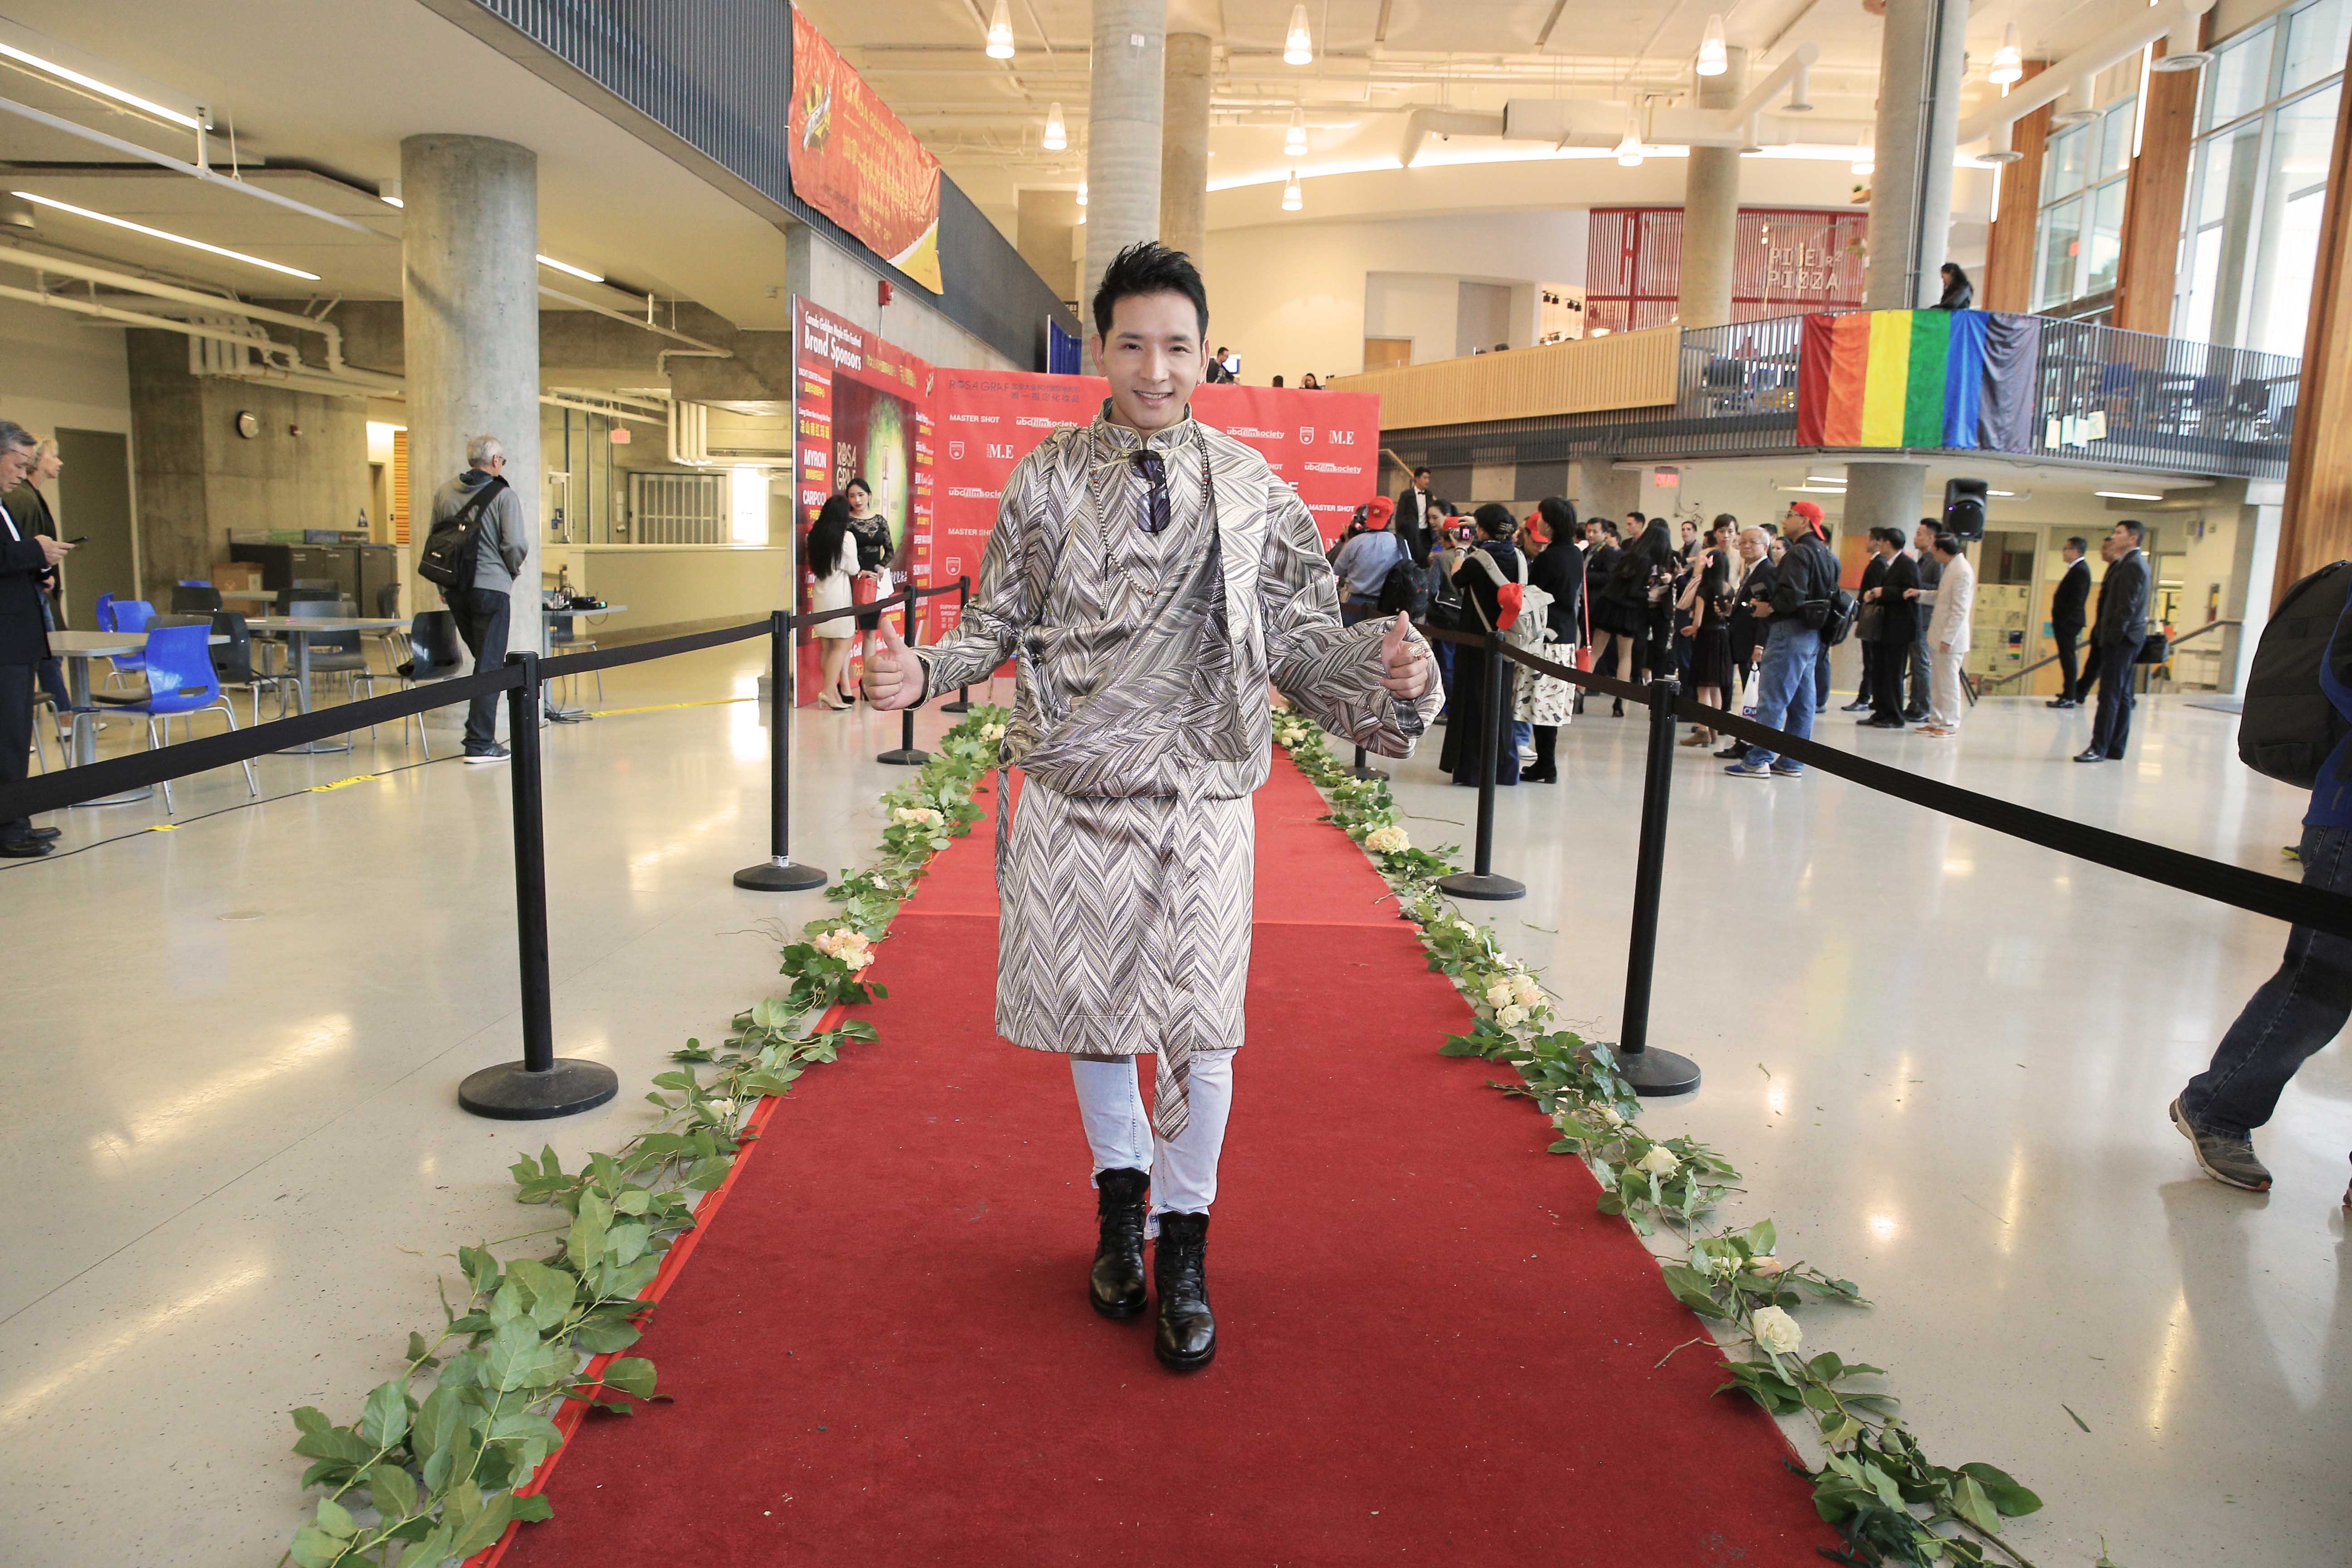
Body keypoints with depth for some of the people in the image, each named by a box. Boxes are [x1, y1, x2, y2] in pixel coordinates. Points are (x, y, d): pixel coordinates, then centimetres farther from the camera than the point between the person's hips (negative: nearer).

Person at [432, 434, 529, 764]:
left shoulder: (445, 493, 8)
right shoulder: (503, 495, -8)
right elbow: (516, 545, -13)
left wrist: (444, 584, 19)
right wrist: (511, 571, 8)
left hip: (454, 589, 5)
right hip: (491, 587, -5)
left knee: (484, 660, 20)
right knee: (490, 666, -1)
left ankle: (477, 728, 20)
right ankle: (480, 743, -3)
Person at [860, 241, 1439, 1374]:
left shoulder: (1252, 490, 1)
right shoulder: (1047, 479, 3)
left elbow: (1303, 641, 0)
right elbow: (999, 627, 5)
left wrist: (1387, 668, -19)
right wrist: (921, 672, -13)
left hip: (1198, 800, -1)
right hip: (1072, 792, 2)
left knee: (1197, 1031, 1)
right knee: (1087, 1007, 14)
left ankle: (1183, 1245, 23)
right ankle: (1120, 1190, 40)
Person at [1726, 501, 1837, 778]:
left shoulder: (1798, 553, -13)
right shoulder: (1827, 556, 17)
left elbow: (1793, 596, -25)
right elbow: (1831, 597, 17)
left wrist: (1769, 608, -10)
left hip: (1791, 630, -10)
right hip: (1812, 634, 10)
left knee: (1772, 699, -8)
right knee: (1801, 702, 11)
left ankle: (1759, 760, -8)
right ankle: (1791, 762, 15)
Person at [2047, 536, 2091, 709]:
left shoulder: (2080, 570, -15)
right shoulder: (2077, 569, 16)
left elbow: (2076, 601, -21)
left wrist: (2061, 620, -21)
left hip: (2067, 623, -10)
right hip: (2065, 623, 10)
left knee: (2068, 659, -6)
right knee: (2067, 659, 15)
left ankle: (2069, 698, -3)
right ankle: (2069, 694, 23)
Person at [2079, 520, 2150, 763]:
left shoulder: (2133, 565, -14)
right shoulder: (2132, 563, 17)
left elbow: (2127, 607, -19)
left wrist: (2111, 636, -18)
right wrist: (2102, 634, 15)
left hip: (2121, 640, -10)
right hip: (2123, 639, 10)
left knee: (2110, 695, -8)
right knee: (2121, 696, 11)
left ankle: (2099, 747, -6)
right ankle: (2116, 749, 15)